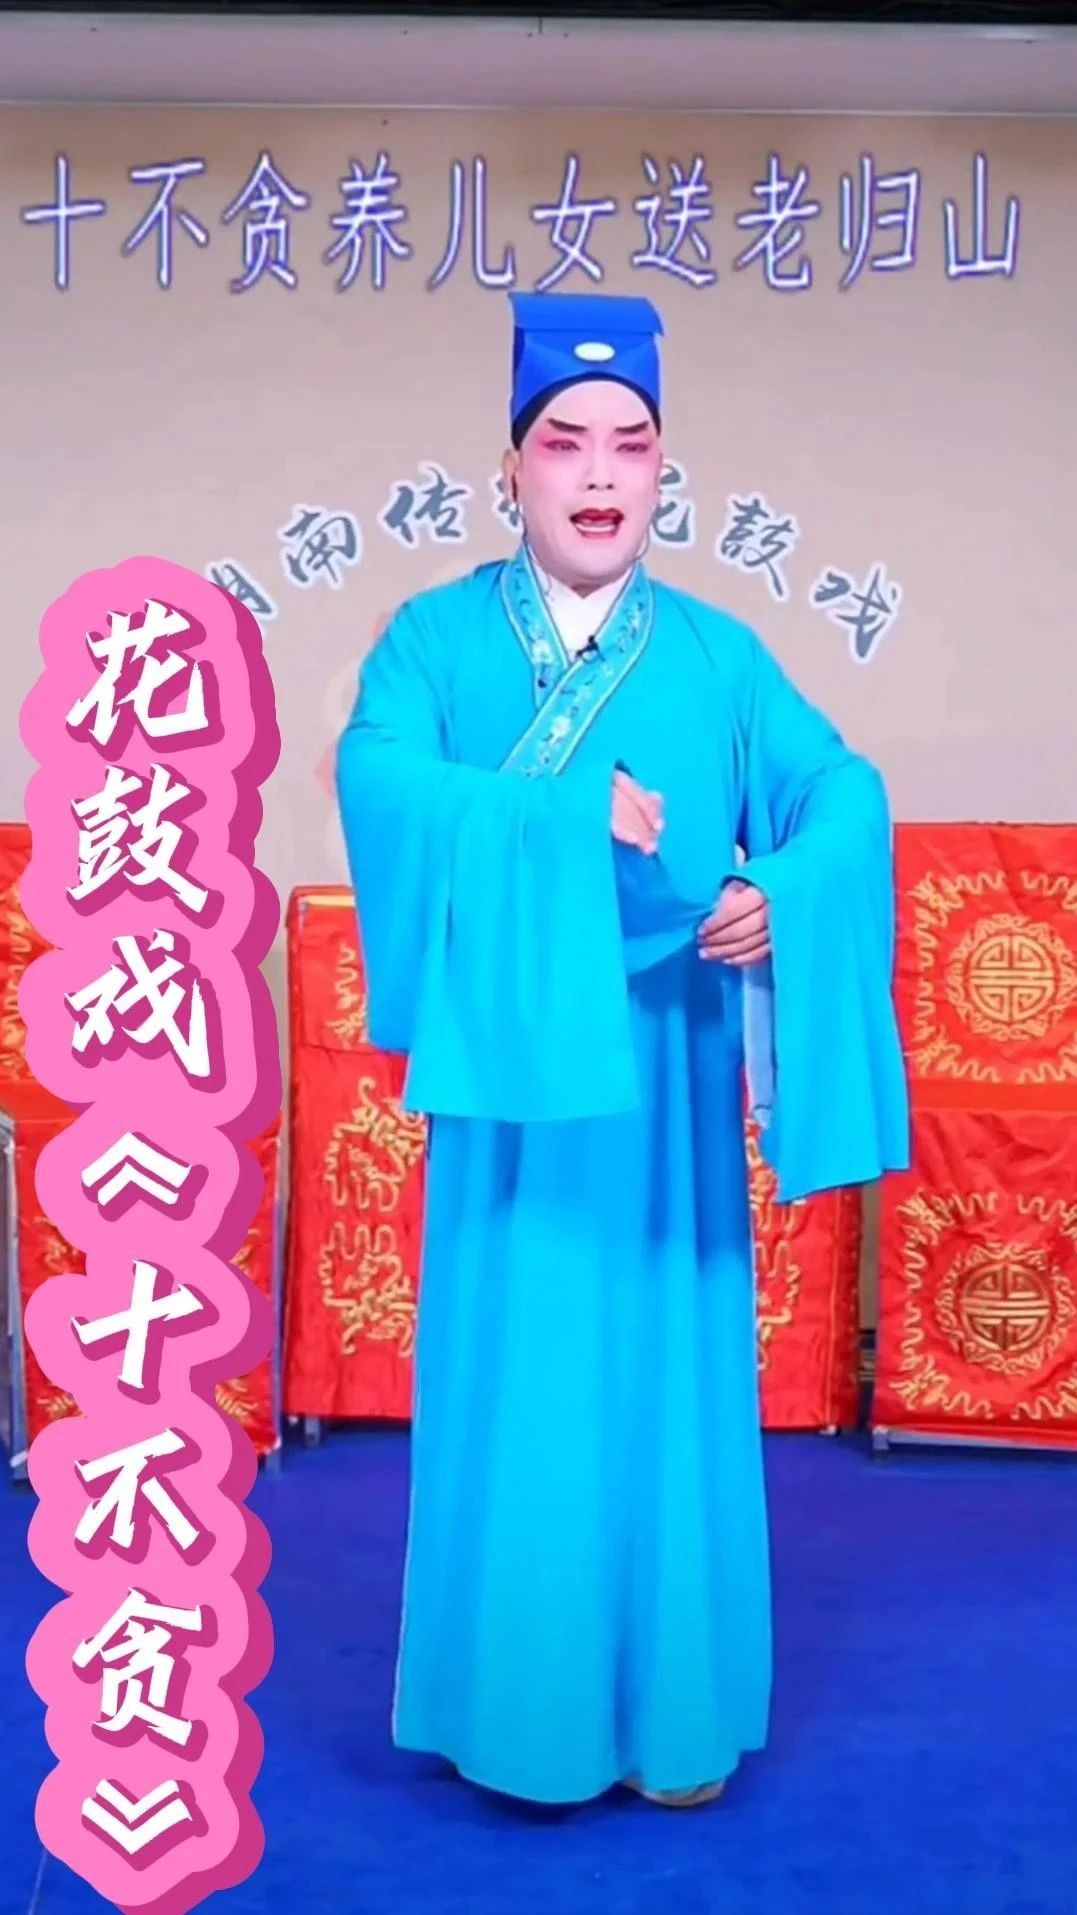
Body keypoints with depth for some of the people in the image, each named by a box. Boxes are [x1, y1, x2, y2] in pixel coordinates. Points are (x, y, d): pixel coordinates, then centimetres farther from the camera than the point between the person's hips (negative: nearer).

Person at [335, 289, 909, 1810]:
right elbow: (378, 782, -15)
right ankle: (519, 1711, 23)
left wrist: (783, 893, -23)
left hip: (668, 1076, 2)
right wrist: (572, 815, -21)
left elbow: (844, 796, -3)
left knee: (671, 1380, 7)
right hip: (514, 1070, -1)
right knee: (514, 1384, 5)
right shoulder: (435, 639, 3)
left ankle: (676, 1711, 24)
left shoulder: (718, 656, 7)